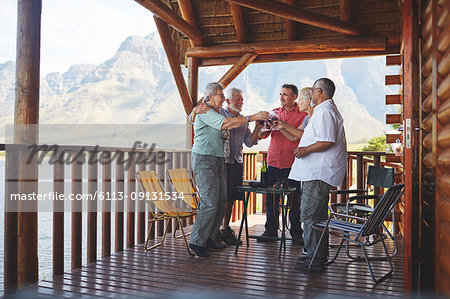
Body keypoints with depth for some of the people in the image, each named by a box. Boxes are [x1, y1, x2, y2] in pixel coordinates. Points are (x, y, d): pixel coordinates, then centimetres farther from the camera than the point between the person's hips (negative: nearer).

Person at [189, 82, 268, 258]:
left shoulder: (215, 113, 22)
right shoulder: (205, 112, -8)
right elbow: (225, 123, -22)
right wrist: (252, 118, -20)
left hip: (218, 160, 10)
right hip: (204, 159, -10)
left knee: (221, 201, 8)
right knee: (210, 203, -12)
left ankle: (209, 238, 19)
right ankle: (196, 242, 0)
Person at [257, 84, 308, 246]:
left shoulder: (302, 114, 2)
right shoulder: (275, 112, 15)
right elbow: (262, 135, 9)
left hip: (292, 163, -4)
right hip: (273, 161, 4)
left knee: (295, 200, 2)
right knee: (271, 198, 6)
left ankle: (296, 233, 15)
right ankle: (271, 231, 19)